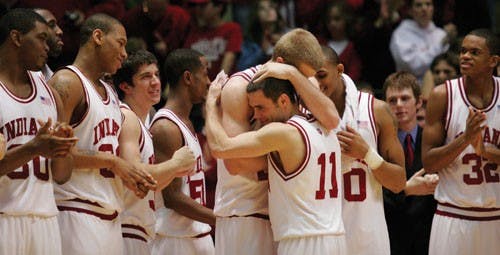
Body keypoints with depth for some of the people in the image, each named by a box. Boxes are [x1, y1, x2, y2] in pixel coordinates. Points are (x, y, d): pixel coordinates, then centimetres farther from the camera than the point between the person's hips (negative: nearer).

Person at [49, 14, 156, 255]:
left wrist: (132, 176, 7)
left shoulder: (110, 93, 21)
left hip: (111, 216, 9)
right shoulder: (66, 83, -8)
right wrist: (111, 162, -15)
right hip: (77, 214, -9)